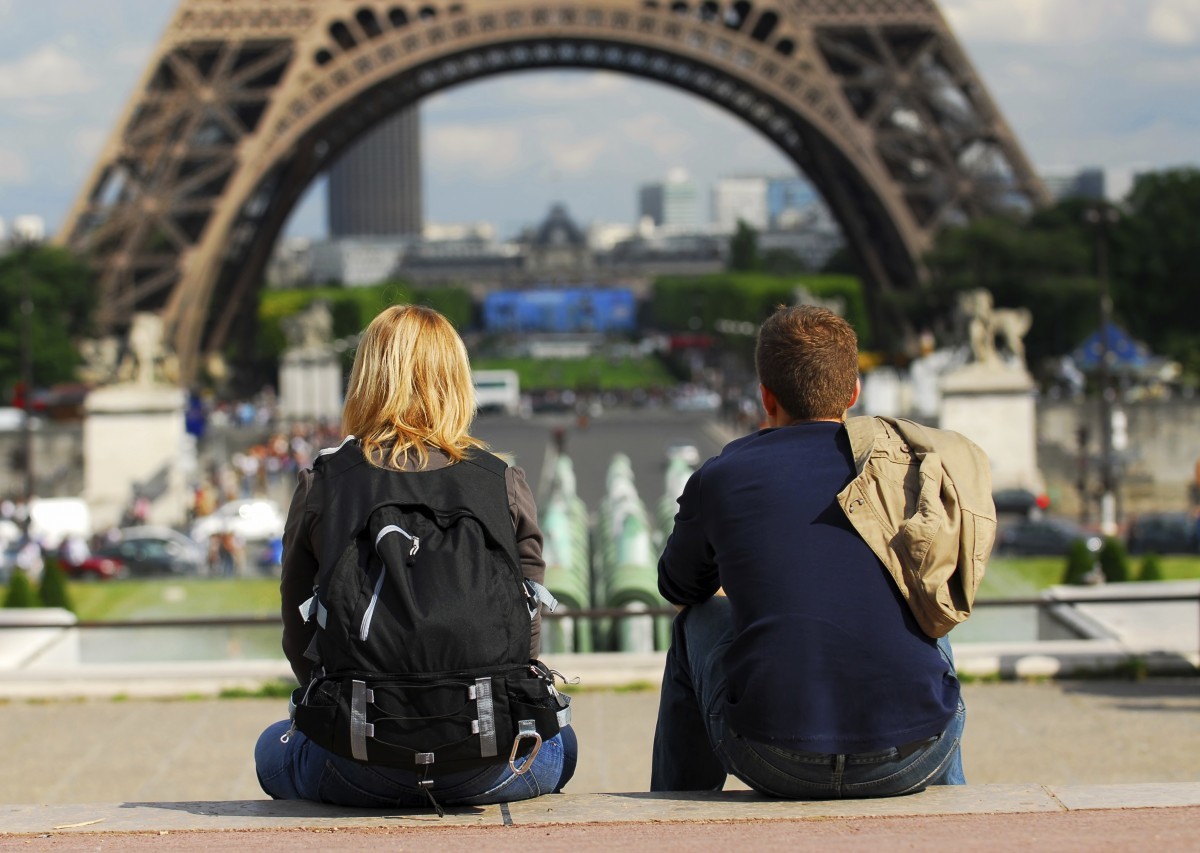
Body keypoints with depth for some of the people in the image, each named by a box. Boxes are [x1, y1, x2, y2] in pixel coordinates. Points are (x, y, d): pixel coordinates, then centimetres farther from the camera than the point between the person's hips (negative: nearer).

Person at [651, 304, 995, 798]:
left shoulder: (719, 479, 3)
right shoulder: (914, 462, 8)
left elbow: (680, 587, 25)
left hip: (774, 764, -2)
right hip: (912, 764, 2)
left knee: (695, 625, 29)